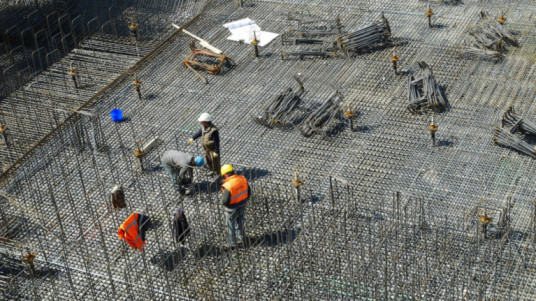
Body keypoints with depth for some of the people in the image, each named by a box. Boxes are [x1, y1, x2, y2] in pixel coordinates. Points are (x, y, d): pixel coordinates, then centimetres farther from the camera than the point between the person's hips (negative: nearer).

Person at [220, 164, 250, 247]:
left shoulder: (227, 186, -32)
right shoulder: (242, 179, -14)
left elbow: (225, 201, -27)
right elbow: (248, 192, -1)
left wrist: (222, 202, -3)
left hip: (232, 210, -5)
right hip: (242, 206, 5)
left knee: (231, 226, 19)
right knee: (241, 222, 30)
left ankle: (233, 243, 36)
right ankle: (242, 237, 51)